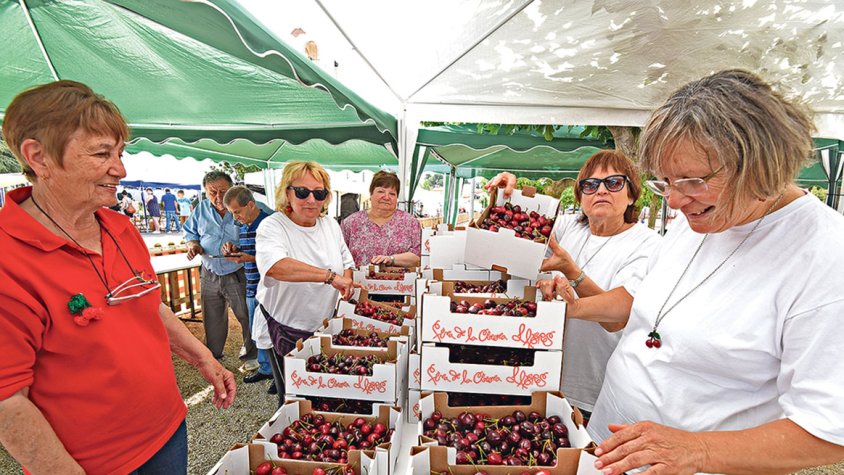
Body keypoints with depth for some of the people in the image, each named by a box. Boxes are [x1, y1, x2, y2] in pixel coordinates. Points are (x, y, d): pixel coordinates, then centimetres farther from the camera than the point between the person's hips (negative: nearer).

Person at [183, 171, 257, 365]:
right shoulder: (202, 209, 2)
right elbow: (190, 232, 15)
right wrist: (193, 244, -7)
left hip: (238, 275, -4)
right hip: (209, 275, 5)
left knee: (247, 316, 9)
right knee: (212, 320, 20)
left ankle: (251, 351, 32)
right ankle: (212, 355, 40)